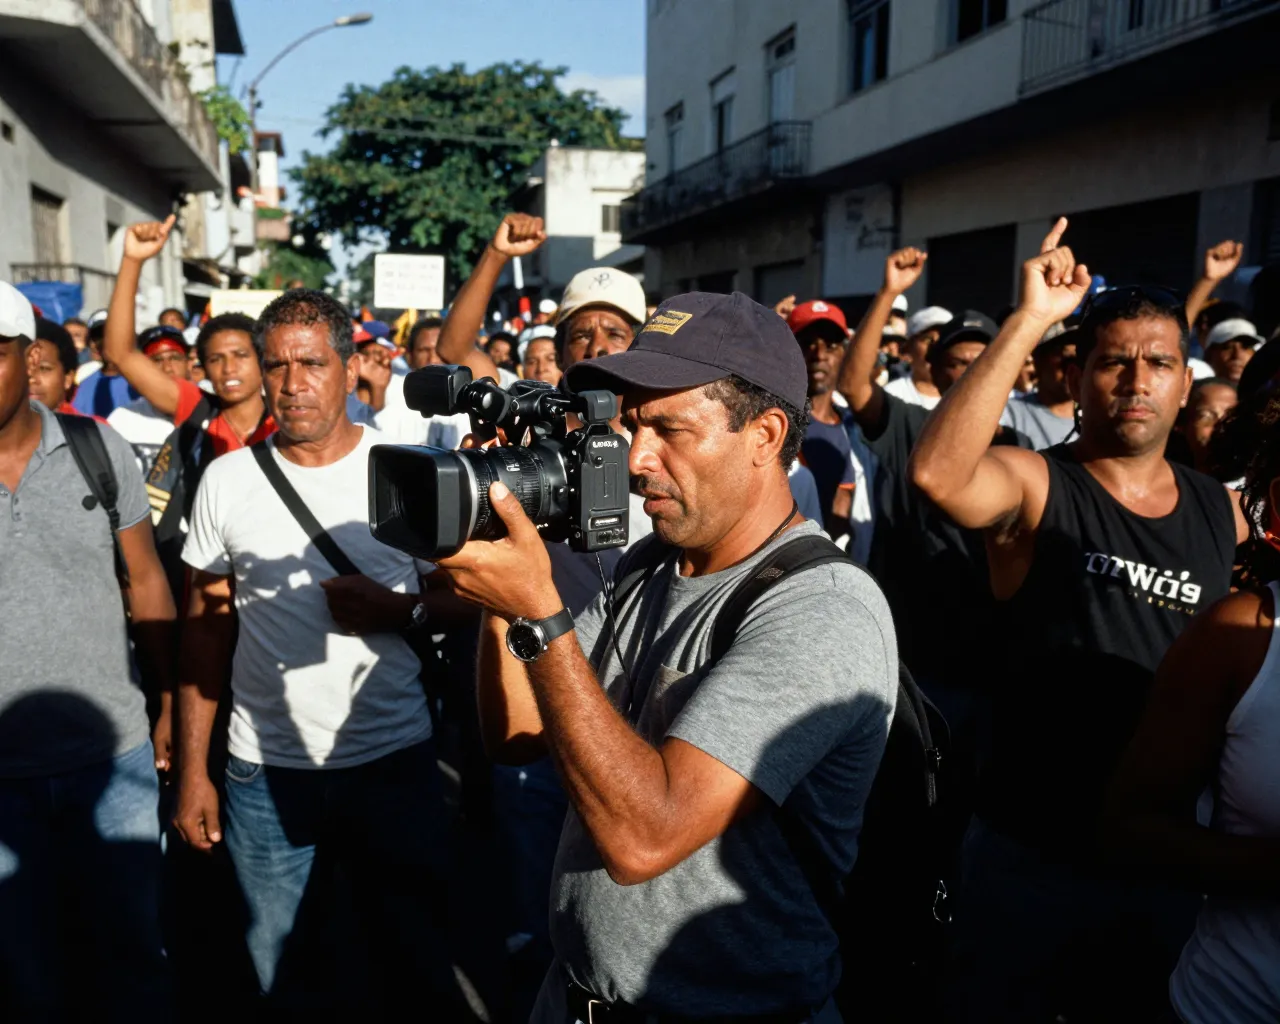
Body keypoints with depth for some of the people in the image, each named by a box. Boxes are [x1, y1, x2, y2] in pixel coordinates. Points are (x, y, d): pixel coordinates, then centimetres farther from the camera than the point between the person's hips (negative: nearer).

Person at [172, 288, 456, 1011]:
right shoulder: (228, 480, 0)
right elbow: (207, 626, 5)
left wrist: (402, 611, -19)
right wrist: (193, 769, 3)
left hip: (395, 760, -1)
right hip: (265, 771, 2)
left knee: (414, 958, 15)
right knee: (284, 975, 17)